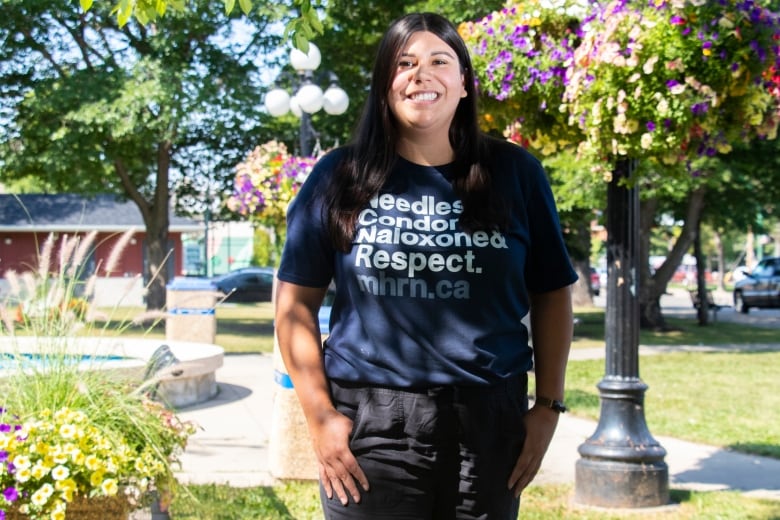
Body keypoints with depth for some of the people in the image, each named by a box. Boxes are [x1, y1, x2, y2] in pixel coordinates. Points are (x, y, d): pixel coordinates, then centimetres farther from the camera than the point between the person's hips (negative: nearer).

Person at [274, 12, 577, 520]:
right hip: (370, 422, -1)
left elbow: (551, 295, 8)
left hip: (489, 420, 1)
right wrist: (319, 415, -4)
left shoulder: (514, 173, 4)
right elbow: (296, 301, 3)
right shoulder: (339, 177, 2)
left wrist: (548, 407, 2)